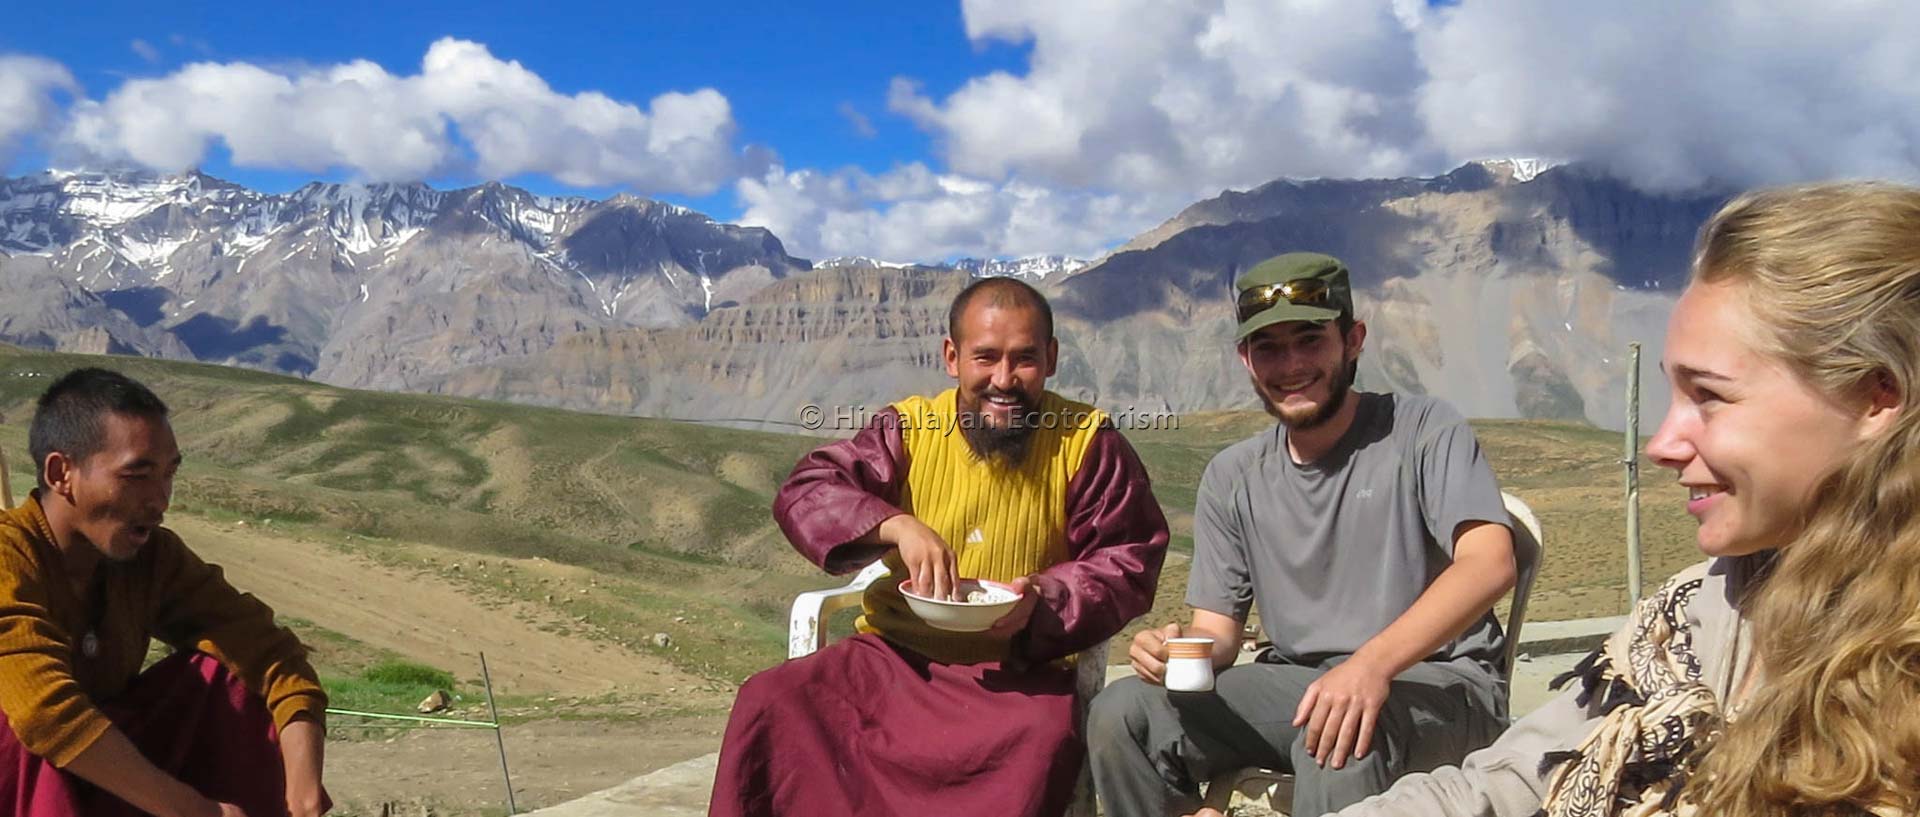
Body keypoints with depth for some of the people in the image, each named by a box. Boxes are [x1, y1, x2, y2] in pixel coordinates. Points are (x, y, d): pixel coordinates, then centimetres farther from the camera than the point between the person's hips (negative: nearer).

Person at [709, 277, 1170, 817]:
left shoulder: (1088, 442, 1)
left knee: (1044, 738, -34)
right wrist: (896, 525, -21)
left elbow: (1128, 564, 3)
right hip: (895, 654, 2)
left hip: (1020, 671, -1)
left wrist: (1043, 602, -17)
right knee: (769, 703, -21)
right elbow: (803, 493, -3)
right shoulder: (910, 428, 5)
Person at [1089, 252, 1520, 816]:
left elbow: (1490, 562, -21)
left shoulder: (1424, 432, -6)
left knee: (1338, 741, -38)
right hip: (1295, 683, 5)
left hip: (1438, 682, -4)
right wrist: (1180, 646, -17)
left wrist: (1372, 663, -36)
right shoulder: (1232, 478, 8)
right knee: (1120, 716, -15)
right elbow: (1217, 630, 9)